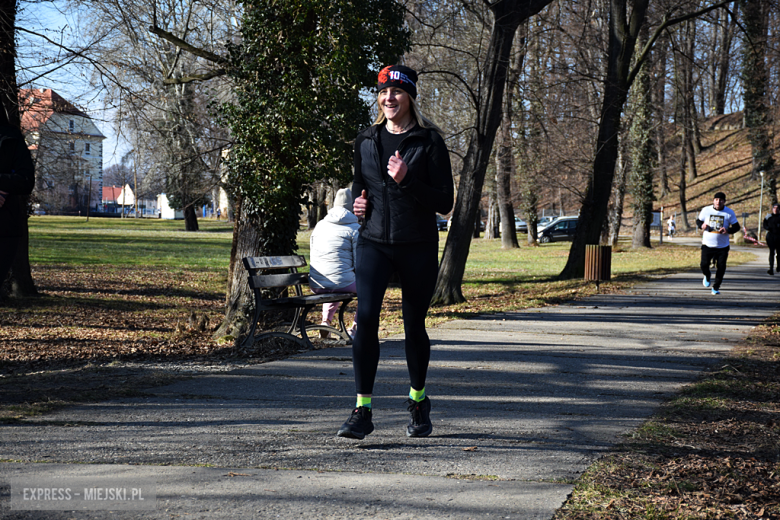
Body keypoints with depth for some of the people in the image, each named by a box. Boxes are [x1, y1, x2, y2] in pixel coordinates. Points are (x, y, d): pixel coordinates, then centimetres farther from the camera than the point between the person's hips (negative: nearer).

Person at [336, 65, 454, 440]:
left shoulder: (429, 141, -4)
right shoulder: (366, 141, 8)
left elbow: (445, 202, -7)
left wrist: (407, 181, -21)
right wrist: (358, 202, 2)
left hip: (418, 246, -2)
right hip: (374, 242, 2)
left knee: (414, 326, 7)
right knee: (365, 318, -15)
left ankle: (418, 401, 31)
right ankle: (362, 412, -13)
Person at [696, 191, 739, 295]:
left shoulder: (729, 213, -3)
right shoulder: (706, 210, 0)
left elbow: (736, 227, 1)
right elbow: (698, 220, 13)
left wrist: (728, 230, -20)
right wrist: (702, 225, -11)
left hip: (722, 246, -1)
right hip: (707, 244, 1)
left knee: (721, 268, -1)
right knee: (704, 265, -5)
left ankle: (716, 287, 18)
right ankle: (707, 276, 31)